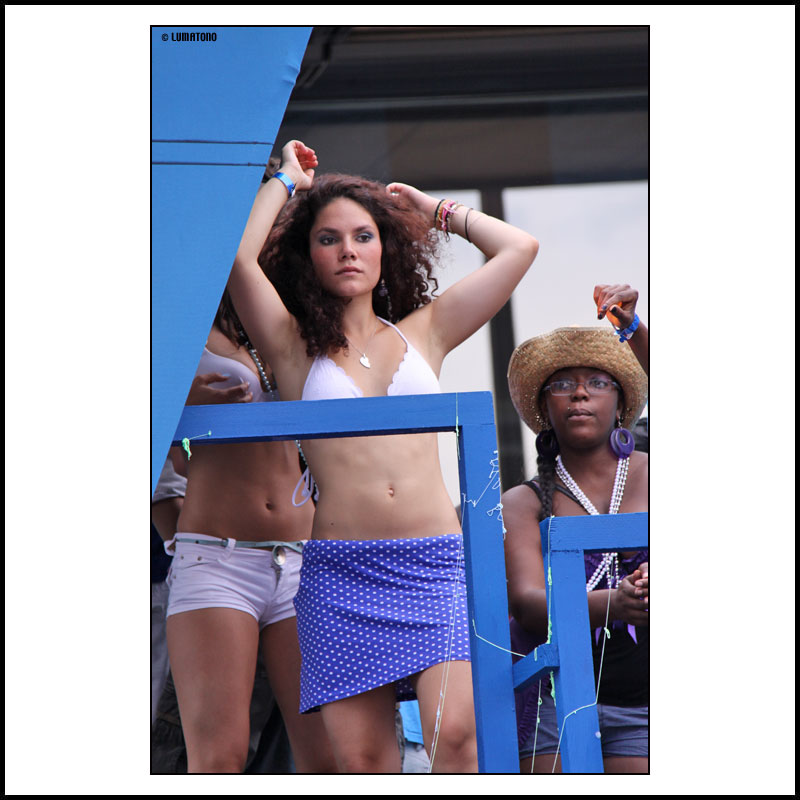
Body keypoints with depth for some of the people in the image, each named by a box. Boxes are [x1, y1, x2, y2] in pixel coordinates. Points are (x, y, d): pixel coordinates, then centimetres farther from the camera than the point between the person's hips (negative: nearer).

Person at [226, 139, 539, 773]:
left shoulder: (422, 332, 16)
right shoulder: (294, 344, 11)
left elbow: (519, 249, 14)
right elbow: (237, 257, -5)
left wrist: (435, 210, 25)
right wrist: (287, 181, 11)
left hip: (435, 562, 1)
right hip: (341, 575, -1)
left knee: (455, 732, -18)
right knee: (361, 756, -5)